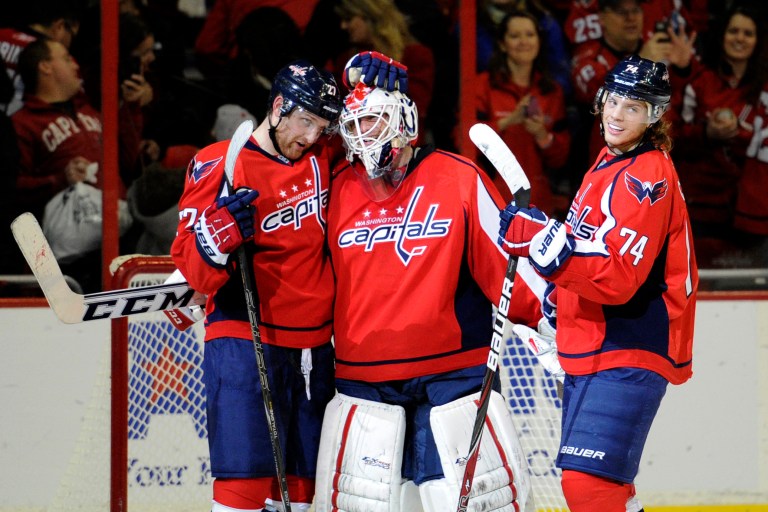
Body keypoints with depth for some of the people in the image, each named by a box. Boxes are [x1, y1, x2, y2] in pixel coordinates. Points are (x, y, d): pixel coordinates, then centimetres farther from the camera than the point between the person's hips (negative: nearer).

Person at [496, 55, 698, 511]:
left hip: (628, 356, -11)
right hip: (592, 352, 11)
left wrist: (543, 239, -29)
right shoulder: (609, 164, 15)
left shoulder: (648, 175, -16)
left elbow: (619, 277, -25)